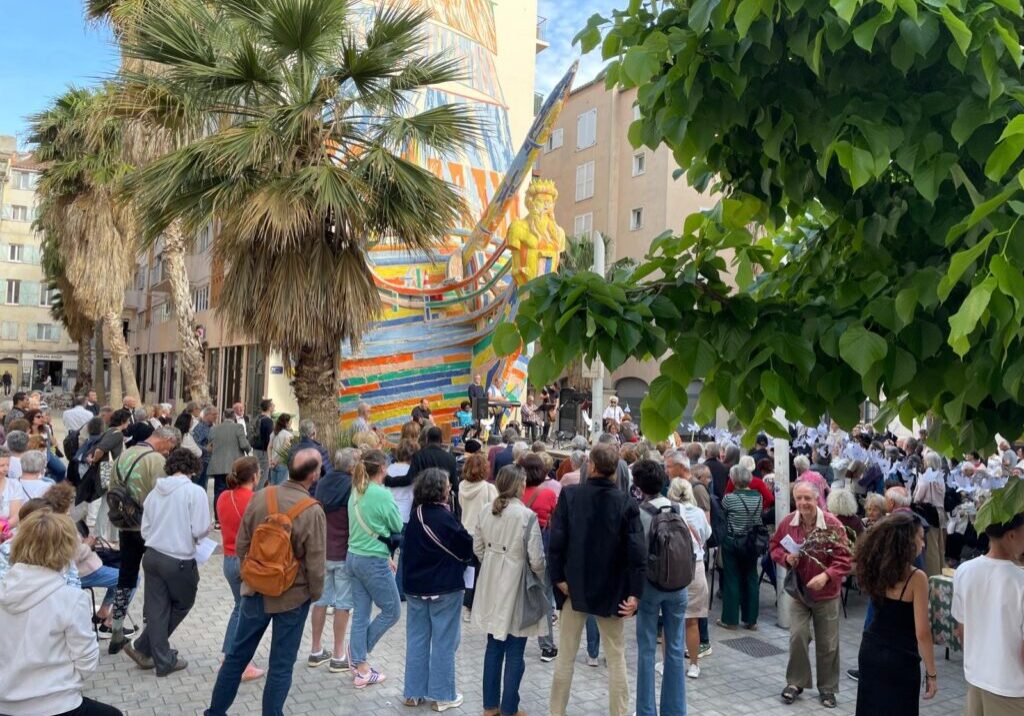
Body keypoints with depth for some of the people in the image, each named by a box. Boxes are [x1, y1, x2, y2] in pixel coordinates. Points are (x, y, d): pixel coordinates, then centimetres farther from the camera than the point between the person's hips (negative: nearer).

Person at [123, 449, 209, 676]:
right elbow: (200, 530, -17)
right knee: (181, 605, 17)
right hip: (180, 560, -5)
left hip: (152, 556, 5)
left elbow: (145, 531, 8)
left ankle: (163, 660, 20)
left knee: (157, 610, 12)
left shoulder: (155, 492, 4)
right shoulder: (195, 491, -13)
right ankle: (143, 648, 22)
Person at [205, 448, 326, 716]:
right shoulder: (312, 511, -20)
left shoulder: (260, 497, -7)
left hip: (256, 590, 5)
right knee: (281, 665, 9)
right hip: (293, 596, -4)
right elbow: (315, 563, -16)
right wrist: (315, 594, 1)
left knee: (237, 654, 20)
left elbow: (241, 544, 2)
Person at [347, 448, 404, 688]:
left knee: (360, 613, 12)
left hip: (354, 557, 8)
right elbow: (398, 528, -8)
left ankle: (360, 667, 16)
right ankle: (359, 650, 16)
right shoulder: (382, 495, -18)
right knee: (392, 611, 10)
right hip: (373, 562, -8)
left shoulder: (356, 492, 6)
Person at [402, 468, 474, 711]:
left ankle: (414, 692, 20)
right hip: (444, 587, -6)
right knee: (443, 642, 5)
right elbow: (466, 548, -11)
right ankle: (442, 695, 12)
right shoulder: (444, 517, -19)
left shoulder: (416, 513, 3)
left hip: (415, 585, 6)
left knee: (416, 639, 13)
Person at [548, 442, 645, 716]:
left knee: (566, 655, 14)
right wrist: (635, 591, -11)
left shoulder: (569, 494, -10)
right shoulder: (626, 502, -10)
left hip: (574, 584, 1)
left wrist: (558, 576, -5)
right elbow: (637, 550, -14)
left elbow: (556, 540, -13)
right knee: (616, 656, 13)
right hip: (611, 589, 0)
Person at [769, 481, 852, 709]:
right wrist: (786, 558, -14)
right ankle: (795, 682, 14)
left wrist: (826, 575, -29)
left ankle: (827, 688, 26)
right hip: (798, 590, 1)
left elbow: (844, 559, -15)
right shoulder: (787, 523, -7)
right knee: (797, 636, -6)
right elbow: (774, 547, 7)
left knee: (827, 643, 9)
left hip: (827, 593, -1)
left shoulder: (833, 524, -16)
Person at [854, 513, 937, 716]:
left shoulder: (876, 570, 0)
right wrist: (931, 674, -6)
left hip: (870, 651, 6)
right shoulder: (916, 577, -18)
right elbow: (922, 633, -16)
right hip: (900, 659, -6)